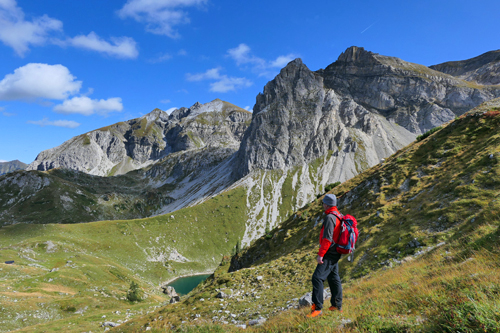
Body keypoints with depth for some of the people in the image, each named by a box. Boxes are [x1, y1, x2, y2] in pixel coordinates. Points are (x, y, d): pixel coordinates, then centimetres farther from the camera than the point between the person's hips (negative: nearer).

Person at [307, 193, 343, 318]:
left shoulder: (329, 217, -18)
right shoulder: (338, 216, 13)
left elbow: (327, 238, -24)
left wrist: (320, 254, -22)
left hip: (329, 254, -10)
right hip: (335, 254, 10)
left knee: (317, 278, -11)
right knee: (333, 278, 19)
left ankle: (317, 308, -11)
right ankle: (337, 305, 29)